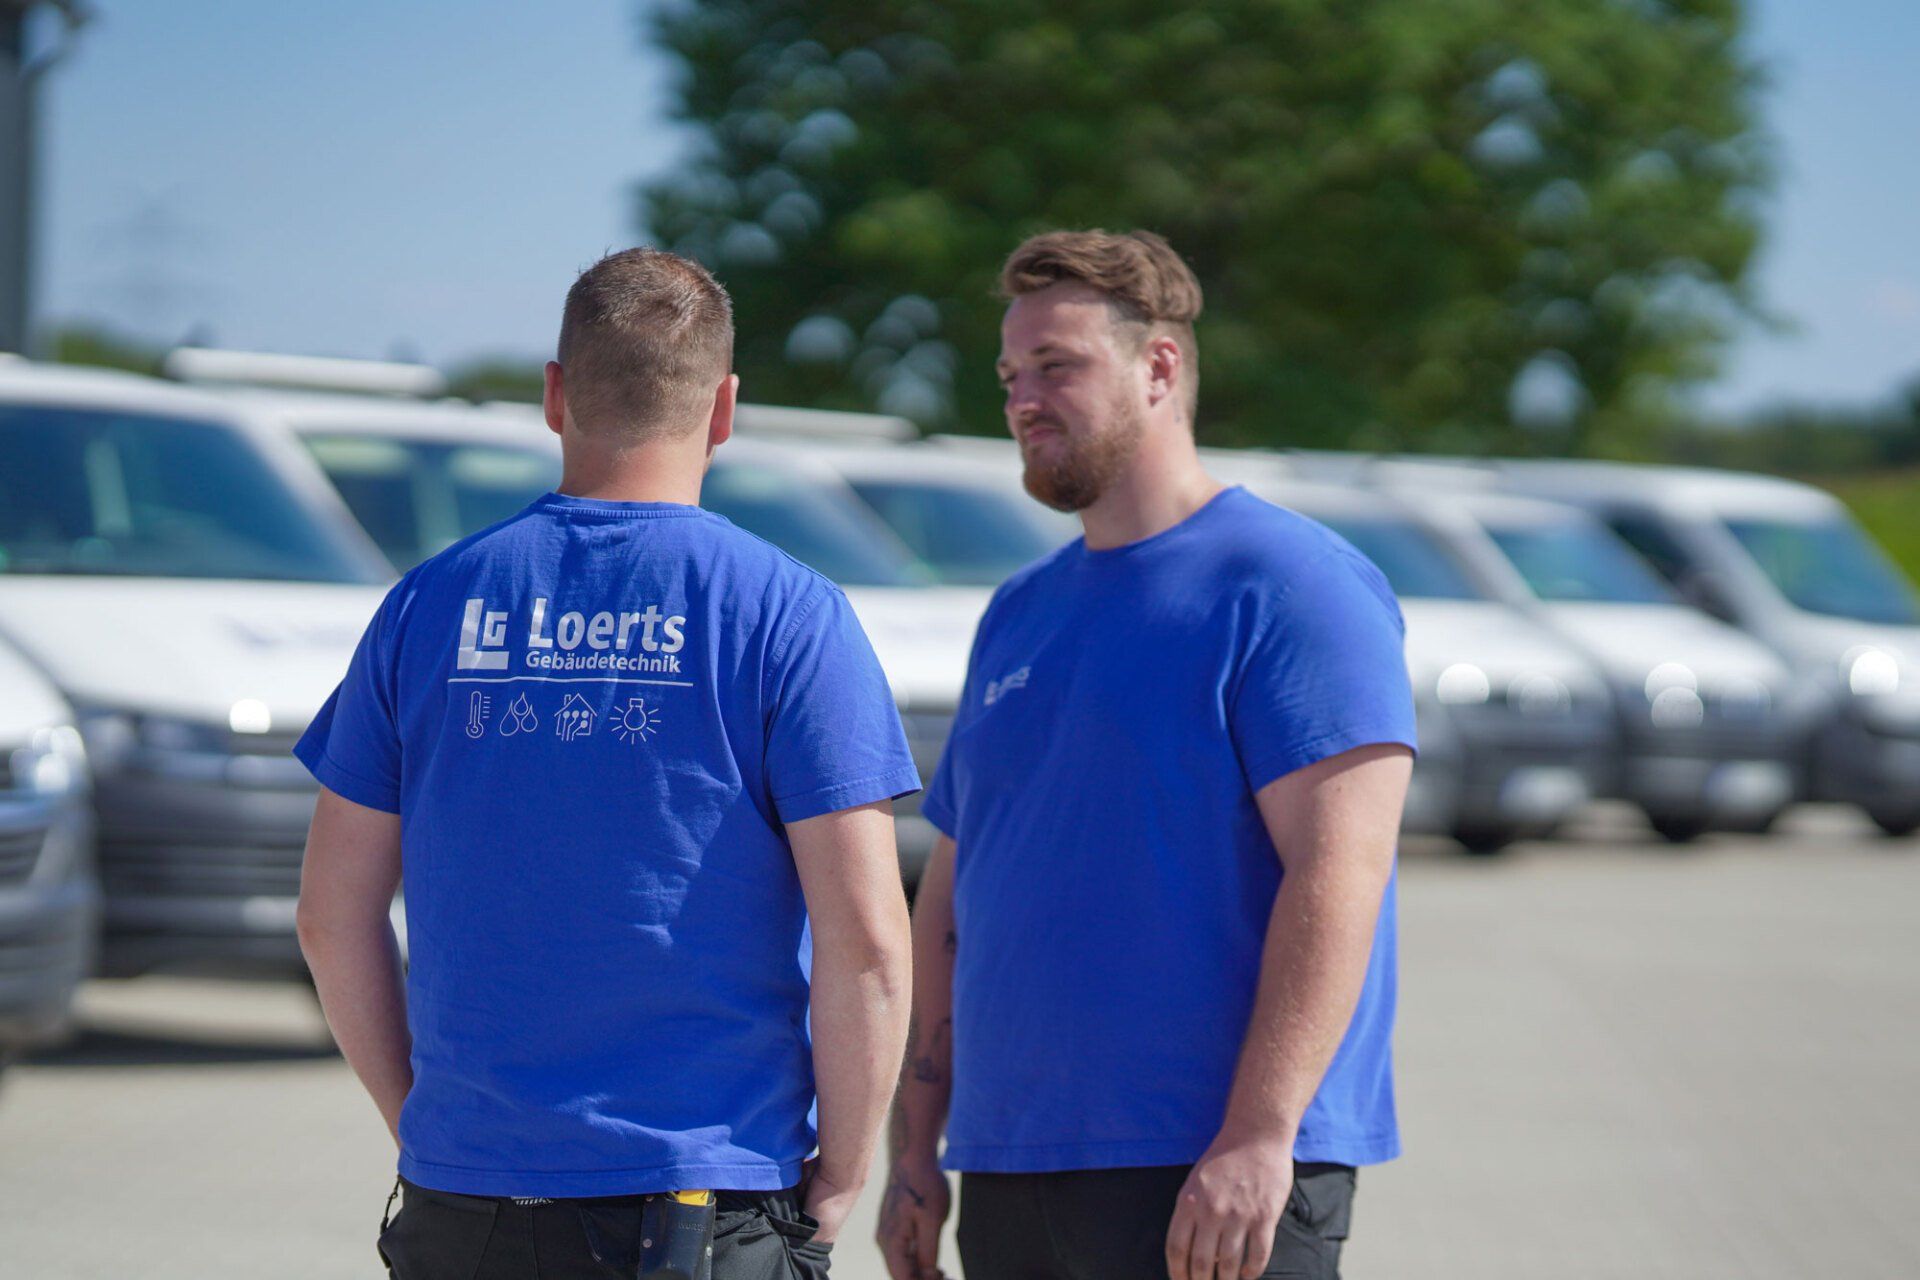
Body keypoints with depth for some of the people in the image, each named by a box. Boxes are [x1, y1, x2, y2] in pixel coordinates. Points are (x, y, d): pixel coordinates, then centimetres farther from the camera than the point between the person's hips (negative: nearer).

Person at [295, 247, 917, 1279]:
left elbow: (332, 915, 8)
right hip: (708, 1195, -3)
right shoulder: (786, 615, -5)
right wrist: (834, 1185, 0)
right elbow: (864, 937, -11)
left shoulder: (431, 604, 6)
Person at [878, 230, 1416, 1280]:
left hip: (1217, 1186, -7)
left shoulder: (1288, 586, -5)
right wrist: (912, 1151, 13)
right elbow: (951, 899, 20)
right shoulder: (1019, 613, 18)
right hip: (1006, 1173, 7)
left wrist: (1257, 1137, -22)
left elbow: (1336, 874, -15)